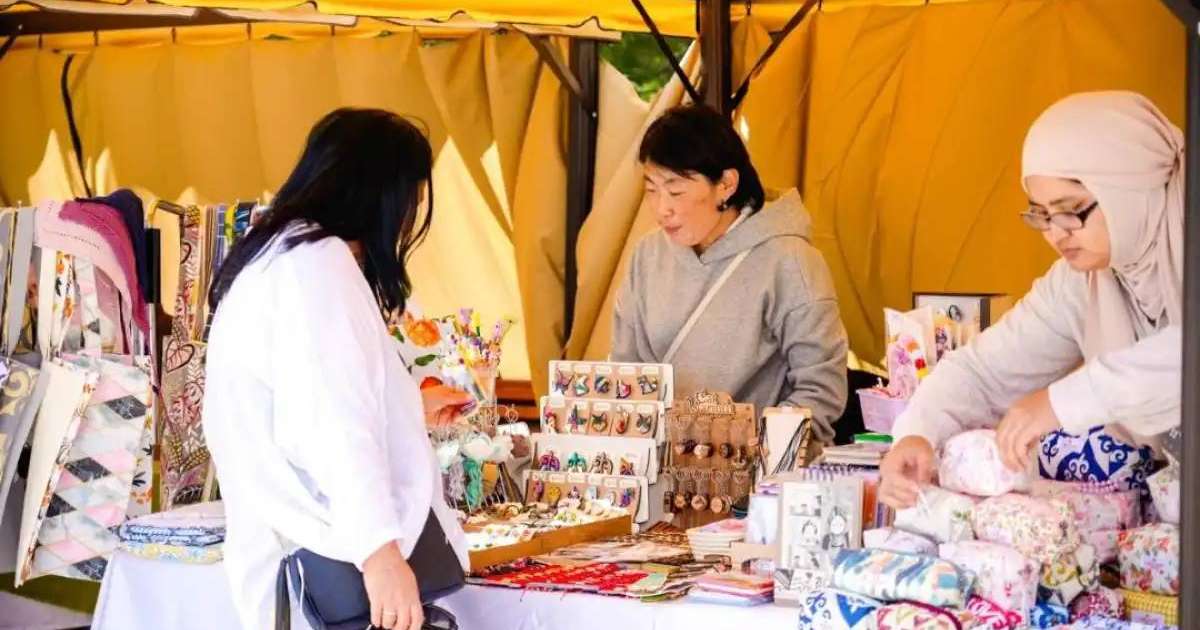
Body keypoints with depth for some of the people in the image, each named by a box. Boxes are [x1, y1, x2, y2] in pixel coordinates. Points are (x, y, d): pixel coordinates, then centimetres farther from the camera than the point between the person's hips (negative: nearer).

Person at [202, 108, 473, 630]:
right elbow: (333, 425, -24)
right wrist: (380, 552, -28)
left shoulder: (270, 258, 20)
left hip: (294, 559, 10)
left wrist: (408, 408, 44)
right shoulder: (317, 262, -12)